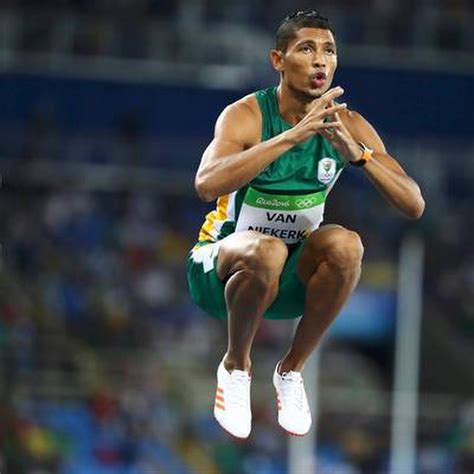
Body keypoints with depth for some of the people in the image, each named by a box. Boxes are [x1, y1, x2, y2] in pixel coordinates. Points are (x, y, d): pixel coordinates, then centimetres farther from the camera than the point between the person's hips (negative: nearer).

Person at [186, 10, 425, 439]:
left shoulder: (347, 126, -6)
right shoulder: (247, 115, -18)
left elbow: (414, 206, -11)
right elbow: (207, 185, -38)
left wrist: (357, 154, -28)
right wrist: (294, 134, -42)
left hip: (294, 280, 4)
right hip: (221, 269, -4)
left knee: (345, 245, -28)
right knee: (267, 251, -37)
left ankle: (292, 369, -8)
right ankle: (236, 366, -9)